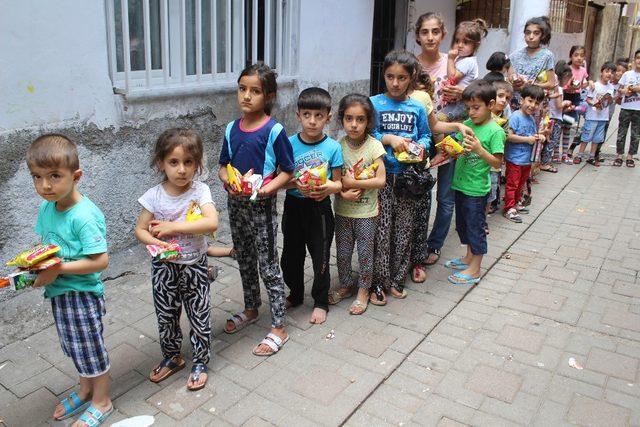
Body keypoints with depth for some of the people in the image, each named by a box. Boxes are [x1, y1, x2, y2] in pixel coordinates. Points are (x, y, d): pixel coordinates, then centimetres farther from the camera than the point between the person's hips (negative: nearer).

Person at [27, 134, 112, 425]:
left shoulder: (84, 216, -27)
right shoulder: (46, 208, -1)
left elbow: (100, 261, -27)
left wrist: (58, 269, -26)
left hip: (82, 293, -8)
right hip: (59, 292, 8)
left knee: (90, 347, 10)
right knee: (74, 346, 25)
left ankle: (101, 402, 33)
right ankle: (86, 390, 48)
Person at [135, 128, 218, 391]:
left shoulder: (200, 191, -13)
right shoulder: (154, 195, -9)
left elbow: (212, 223, -27)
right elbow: (140, 230, -3)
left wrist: (173, 226, -27)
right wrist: (155, 243, -24)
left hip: (195, 265, -2)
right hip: (164, 266, 2)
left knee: (199, 317, 9)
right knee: (166, 316, 17)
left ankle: (200, 363, 30)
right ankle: (171, 358, 41)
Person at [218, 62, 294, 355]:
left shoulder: (274, 131, -13)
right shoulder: (232, 129, 4)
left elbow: (287, 172, -10)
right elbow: (223, 166, 10)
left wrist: (264, 190, -24)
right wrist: (228, 182, -11)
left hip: (262, 206, -6)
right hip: (235, 203, 6)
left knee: (268, 266, 1)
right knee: (244, 261, 20)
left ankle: (279, 328, 14)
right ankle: (251, 310, 41)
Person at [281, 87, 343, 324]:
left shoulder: (333, 147, -7)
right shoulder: (289, 144, -4)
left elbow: (339, 183, -1)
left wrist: (328, 187, -22)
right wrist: (295, 183, -22)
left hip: (320, 208, -2)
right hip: (294, 206, 2)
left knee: (320, 258, 6)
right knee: (291, 255, 14)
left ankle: (321, 302, 28)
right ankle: (295, 295, 39)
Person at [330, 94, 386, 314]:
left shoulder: (374, 146, -13)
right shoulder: (338, 146, -5)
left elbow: (380, 180, -17)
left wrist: (351, 183, -20)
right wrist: (342, 192, -21)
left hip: (366, 212, -3)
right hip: (342, 210, 3)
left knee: (365, 253, 10)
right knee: (342, 252, 15)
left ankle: (363, 291, 28)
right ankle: (346, 286, 37)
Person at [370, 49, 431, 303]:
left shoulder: (417, 108, 7)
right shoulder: (374, 104, -1)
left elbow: (426, 135, 13)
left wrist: (421, 146, -7)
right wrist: (389, 139, -18)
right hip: (382, 175, -3)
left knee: (404, 229, 10)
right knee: (381, 230, -1)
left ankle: (397, 279, 25)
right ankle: (378, 280, 13)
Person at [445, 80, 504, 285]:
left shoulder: (495, 131, -14)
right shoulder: (467, 124, 5)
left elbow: (497, 162, -16)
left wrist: (479, 149, -27)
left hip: (476, 189, -7)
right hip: (460, 183, 7)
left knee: (475, 226, 4)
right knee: (462, 224, 20)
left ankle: (474, 270, 17)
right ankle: (469, 257, 39)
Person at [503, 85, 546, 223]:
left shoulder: (532, 118, 10)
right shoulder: (515, 116, -16)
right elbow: (509, 136, -24)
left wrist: (539, 137, 3)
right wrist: (527, 139, -21)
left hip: (527, 159, 8)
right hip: (515, 159, -8)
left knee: (521, 184, 20)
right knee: (512, 184, 0)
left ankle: (516, 203, 35)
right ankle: (509, 209, 8)